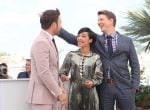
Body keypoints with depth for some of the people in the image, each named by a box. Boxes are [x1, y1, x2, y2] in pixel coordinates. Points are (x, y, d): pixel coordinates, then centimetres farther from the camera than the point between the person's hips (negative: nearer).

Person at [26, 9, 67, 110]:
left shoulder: (49, 41, 13)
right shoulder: (41, 42, -18)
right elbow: (43, 73, -23)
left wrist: (60, 87, 9)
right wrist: (58, 93, -17)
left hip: (52, 94, 9)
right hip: (42, 95, -9)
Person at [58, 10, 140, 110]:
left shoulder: (127, 41, 5)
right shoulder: (96, 40, 8)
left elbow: (135, 65, 5)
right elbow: (73, 39, 1)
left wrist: (134, 86, -3)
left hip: (124, 86, -1)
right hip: (104, 87, 1)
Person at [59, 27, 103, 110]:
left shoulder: (96, 57, 1)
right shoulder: (71, 55, 3)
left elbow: (99, 77, 3)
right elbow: (62, 71, 6)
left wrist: (92, 82, -16)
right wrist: (62, 76, -16)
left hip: (90, 94, 0)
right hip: (74, 94, 1)